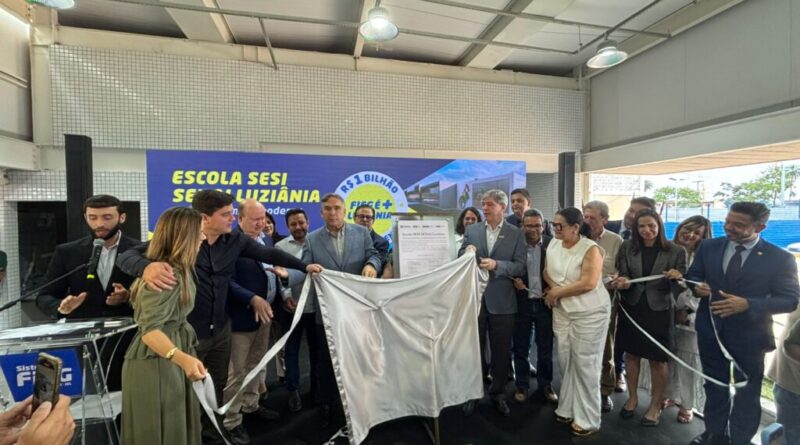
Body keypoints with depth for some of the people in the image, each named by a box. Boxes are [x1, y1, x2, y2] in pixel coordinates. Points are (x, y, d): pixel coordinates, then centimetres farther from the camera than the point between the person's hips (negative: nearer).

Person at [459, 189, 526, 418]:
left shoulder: (516, 234, -2)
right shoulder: (471, 230, 4)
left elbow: (520, 267, -8)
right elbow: (460, 261, 4)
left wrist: (496, 264, -23)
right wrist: (467, 252, -18)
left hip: (501, 301, -1)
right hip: (474, 297, 1)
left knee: (501, 351, 13)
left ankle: (498, 393, 34)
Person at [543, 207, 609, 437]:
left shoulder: (591, 249, -17)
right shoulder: (553, 244, 2)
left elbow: (588, 283, -23)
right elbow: (547, 271, 11)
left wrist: (557, 293, -14)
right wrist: (554, 287, -10)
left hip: (589, 313, -5)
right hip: (562, 311, 6)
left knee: (585, 365, 3)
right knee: (565, 362, 12)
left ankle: (587, 420, 20)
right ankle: (568, 409, 31)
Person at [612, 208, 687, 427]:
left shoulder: (676, 251, -7)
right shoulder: (627, 247, -2)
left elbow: (680, 287, -5)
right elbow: (622, 275, 1)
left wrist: (677, 278, -27)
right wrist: (623, 282, -21)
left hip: (659, 310, -2)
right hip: (631, 307, 2)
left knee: (658, 359, 10)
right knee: (631, 354, 14)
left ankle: (656, 405, 31)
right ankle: (632, 397, 34)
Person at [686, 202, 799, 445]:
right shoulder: (708, 247, -4)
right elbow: (693, 275, 5)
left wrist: (747, 304, -27)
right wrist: (697, 286, -18)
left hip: (749, 336, -2)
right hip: (710, 331, 2)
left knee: (747, 393, 16)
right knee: (714, 386, 20)